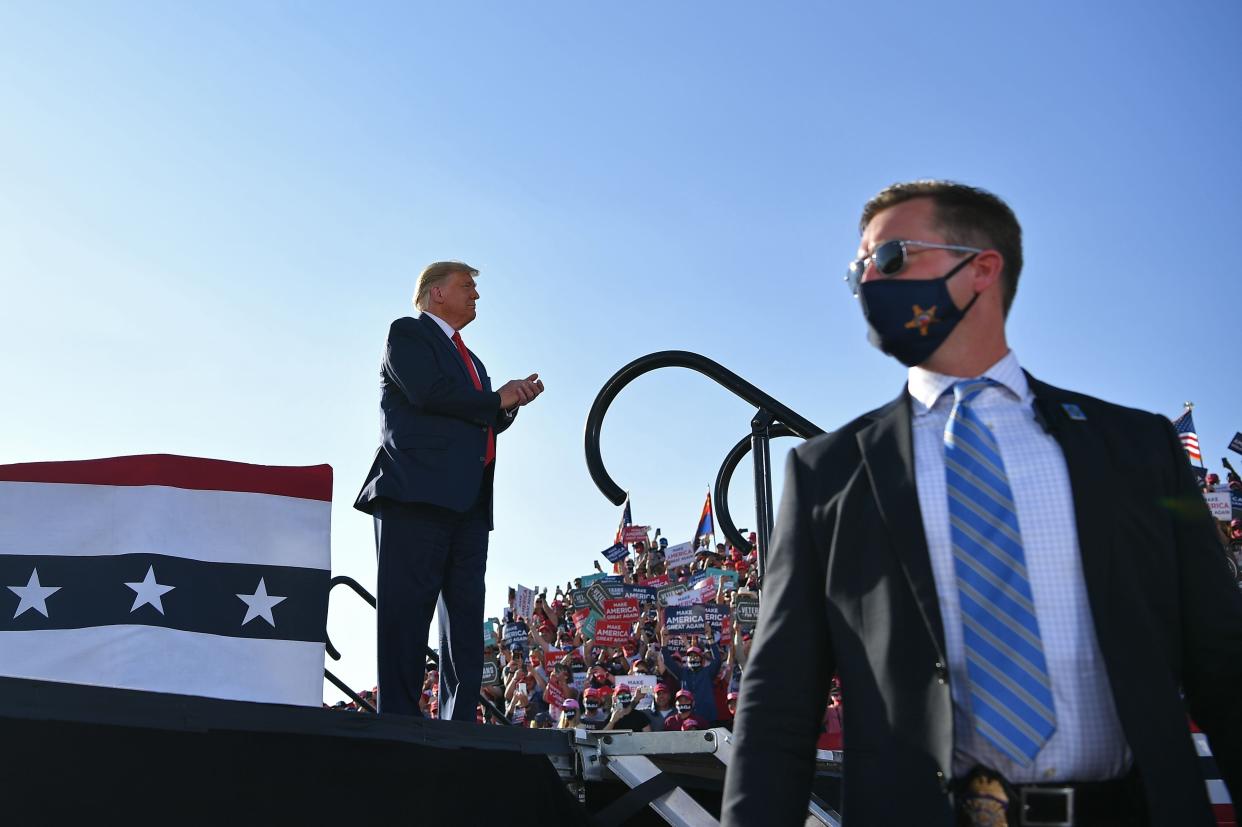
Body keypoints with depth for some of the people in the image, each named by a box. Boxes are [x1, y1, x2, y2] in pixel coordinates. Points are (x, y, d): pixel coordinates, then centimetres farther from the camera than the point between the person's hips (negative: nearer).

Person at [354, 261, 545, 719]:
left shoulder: (470, 361, 31)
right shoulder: (407, 334, 6)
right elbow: (429, 393, -11)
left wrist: (511, 404, 5)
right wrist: (498, 399, -1)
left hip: (468, 502, 8)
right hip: (417, 491, -8)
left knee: (466, 619, 2)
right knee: (407, 612, -10)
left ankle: (459, 726, 3)